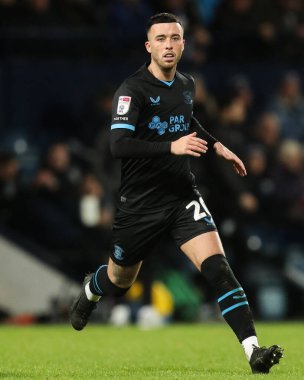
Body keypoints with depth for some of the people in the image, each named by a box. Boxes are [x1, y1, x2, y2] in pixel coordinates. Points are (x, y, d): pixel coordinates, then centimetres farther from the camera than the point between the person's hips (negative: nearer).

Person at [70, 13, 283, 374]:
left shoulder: (186, 84, 6)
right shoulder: (132, 89, -15)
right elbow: (118, 145, -28)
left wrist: (217, 146, 21)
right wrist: (172, 146, -36)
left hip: (182, 195, 3)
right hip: (140, 203, -3)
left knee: (217, 266, -18)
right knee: (119, 282, 17)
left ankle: (253, 350, -25)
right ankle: (90, 291, 56)